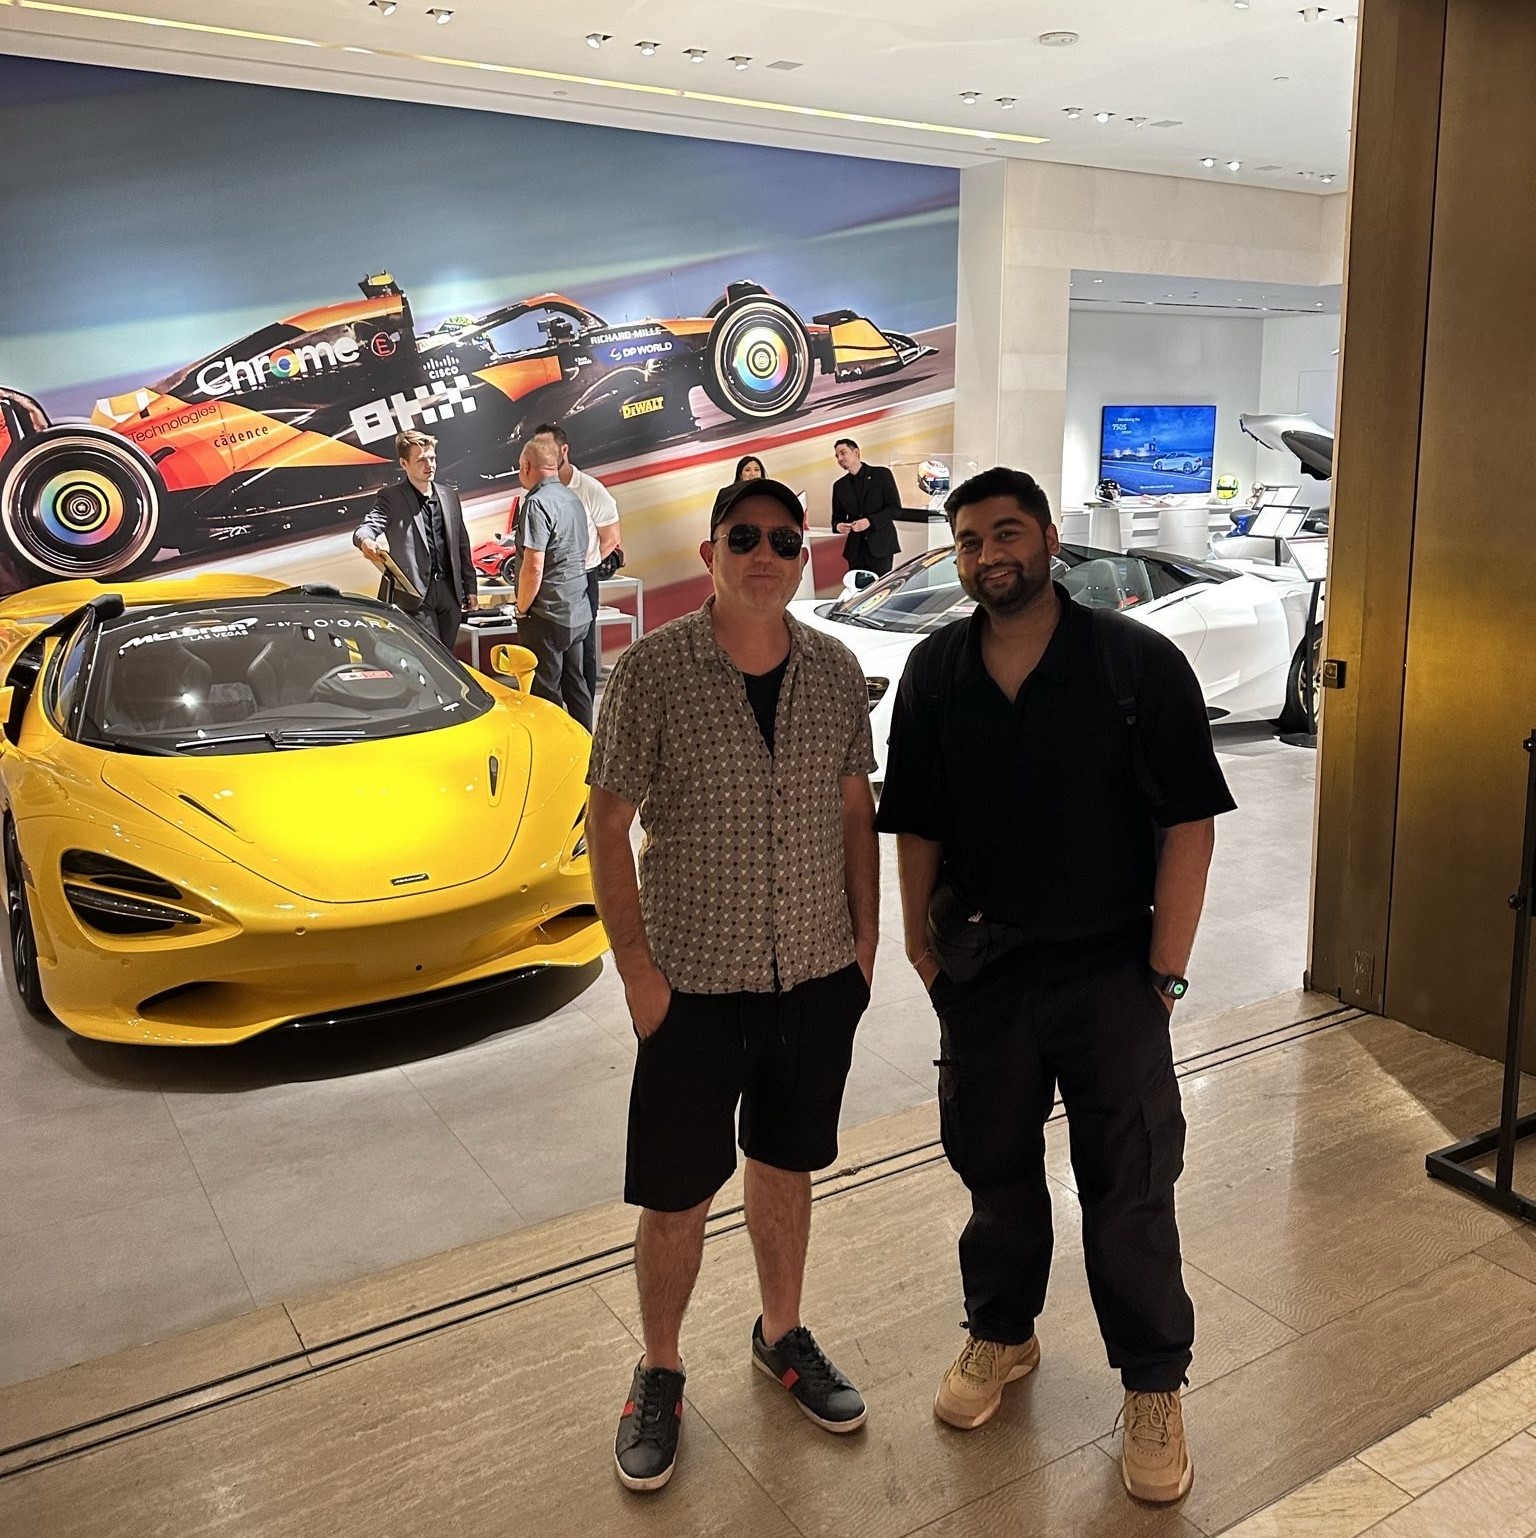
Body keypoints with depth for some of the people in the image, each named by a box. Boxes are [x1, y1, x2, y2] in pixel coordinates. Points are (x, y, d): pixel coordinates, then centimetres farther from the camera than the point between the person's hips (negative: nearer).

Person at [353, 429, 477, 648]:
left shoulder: (449, 495, 14)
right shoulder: (390, 497, -3)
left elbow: (462, 544, 18)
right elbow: (367, 526, -18)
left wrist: (469, 588, 15)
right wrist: (366, 542, -43)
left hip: (449, 590, 6)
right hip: (413, 593, -5)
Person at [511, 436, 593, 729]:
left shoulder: (537, 503, -16)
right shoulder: (573, 499, 12)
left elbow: (533, 567, -21)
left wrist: (521, 608, -9)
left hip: (547, 615, -9)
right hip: (578, 613, 9)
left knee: (545, 693, -1)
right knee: (575, 685, 15)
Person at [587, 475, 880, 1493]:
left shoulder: (836, 670, 0)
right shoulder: (652, 670, -12)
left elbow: (856, 811, 8)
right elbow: (609, 824, -8)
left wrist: (866, 941, 6)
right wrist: (637, 969, -10)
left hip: (818, 979, 4)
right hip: (694, 984, -3)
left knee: (787, 1167, 20)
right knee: (679, 1196, 8)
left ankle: (782, 1335, 43)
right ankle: (660, 1374, 32)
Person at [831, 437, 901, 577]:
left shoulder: (881, 474, -1)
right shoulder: (839, 485, 13)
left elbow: (895, 507, -5)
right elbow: (837, 517, 16)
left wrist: (870, 521, -19)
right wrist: (838, 526, -9)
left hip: (880, 545, -4)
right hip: (855, 549, 4)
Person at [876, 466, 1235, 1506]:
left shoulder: (1138, 664, -10)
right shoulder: (934, 675, 1)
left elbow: (1188, 823, -10)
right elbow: (916, 828, 7)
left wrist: (1166, 970, -12)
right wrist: (924, 949, 4)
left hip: (1109, 971, -3)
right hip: (982, 969, 3)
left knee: (1129, 1187, 7)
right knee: (995, 1165, 17)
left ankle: (1155, 1386, 28)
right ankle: (1002, 1337, 40)